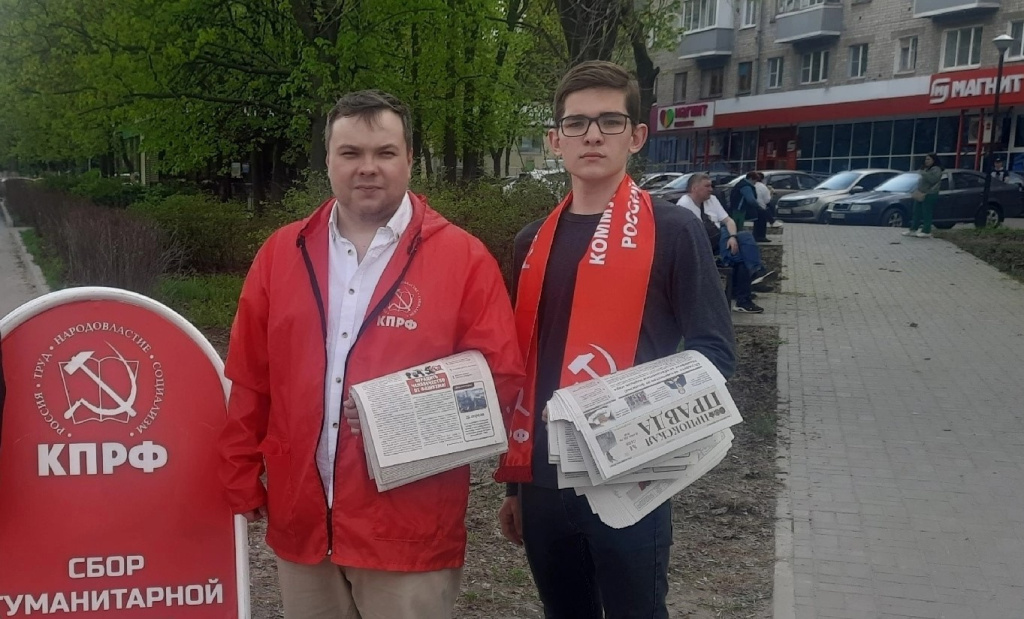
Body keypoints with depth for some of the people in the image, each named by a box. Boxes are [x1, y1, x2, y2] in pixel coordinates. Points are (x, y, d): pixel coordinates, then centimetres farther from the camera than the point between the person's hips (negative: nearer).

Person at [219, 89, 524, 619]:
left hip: (410, 529, -3)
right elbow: (249, 381, 9)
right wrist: (242, 479, 8)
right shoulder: (282, 253, 6)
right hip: (300, 520, 3)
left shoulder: (464, 258, -5)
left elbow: (499, 380, -4)